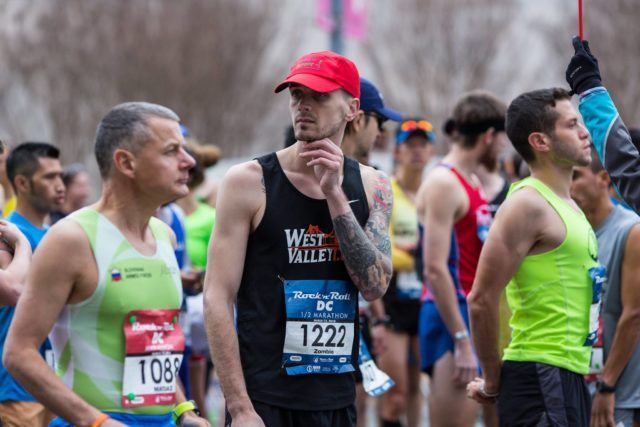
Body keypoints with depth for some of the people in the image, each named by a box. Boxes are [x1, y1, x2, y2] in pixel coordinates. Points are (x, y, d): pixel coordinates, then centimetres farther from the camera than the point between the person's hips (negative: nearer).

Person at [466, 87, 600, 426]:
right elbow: (481, 299, -17)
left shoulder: (567, 206, 17)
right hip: (542, 378, -9)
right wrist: (493, 382, -9)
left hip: (569, 374, 9)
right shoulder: (528, 205, -13)